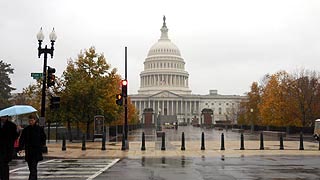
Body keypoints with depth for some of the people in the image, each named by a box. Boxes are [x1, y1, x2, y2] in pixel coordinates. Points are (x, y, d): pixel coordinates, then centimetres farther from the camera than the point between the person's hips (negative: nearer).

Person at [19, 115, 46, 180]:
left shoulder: (39, 129, 1)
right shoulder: (26, 129, 6)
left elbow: (43, 138, 9)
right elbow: (22, 139, 5)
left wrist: (41, 146, -1)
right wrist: (20, 148, -4)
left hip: (37, 151, -3)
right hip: (28, 151, 3)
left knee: (33, 166, -14)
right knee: (30, 167, 10)